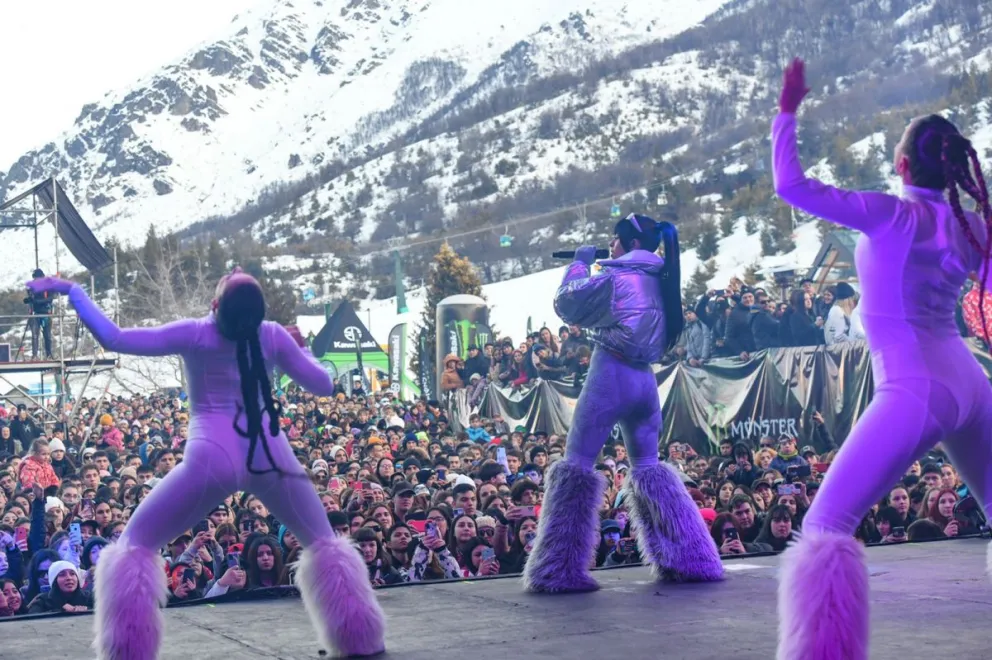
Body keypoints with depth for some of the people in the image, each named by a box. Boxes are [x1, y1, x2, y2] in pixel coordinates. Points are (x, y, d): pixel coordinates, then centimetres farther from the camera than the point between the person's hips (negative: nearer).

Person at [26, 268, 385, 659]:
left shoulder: (195, 334, -4)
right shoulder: (273, 336, 3)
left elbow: (113, 339, -8)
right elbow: (323, 386, 12)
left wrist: (71, 291, 3)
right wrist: (300, 347, 30)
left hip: (212, 459, -2)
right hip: (270, 454, 3)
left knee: (136, 543, 13)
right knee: (322, 541, 22)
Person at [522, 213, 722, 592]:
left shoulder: (616, 276, -6)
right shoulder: (660, 281, 15)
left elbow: (567, 305, 3)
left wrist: (580, 263, 16)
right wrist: (596, 267, 23)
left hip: (611, 375, -7)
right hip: (645, 380, 7)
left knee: (576, 464, -2)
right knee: (648, 468, 17)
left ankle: (558, 570, -4)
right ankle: (689, 559, 13)